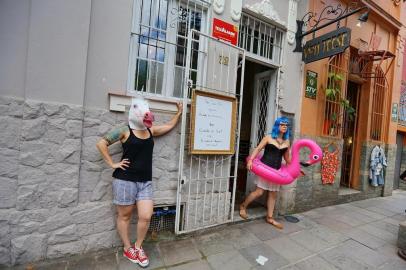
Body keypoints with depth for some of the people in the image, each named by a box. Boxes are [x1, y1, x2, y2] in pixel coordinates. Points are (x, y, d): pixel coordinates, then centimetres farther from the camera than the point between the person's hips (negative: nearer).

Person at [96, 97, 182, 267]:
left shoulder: (151, 131, 9)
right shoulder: (125, 131, -5)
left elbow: (169, 126, 20)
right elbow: (101, 143, -3)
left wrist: (179, 112, 24)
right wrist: (112, 164, -6)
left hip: (145, 182, 4)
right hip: (125, 180, -4)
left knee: (146, 216, 1)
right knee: (124, 216, 12)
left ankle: (138, 247, 27)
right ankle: (127, 249, 35)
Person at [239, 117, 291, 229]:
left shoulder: (287, 142, 9)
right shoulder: (268, 137, -4)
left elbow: (287, 157, 18)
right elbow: (258, 149, -7)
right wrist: (250, 160, -19)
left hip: (276, 170, 5)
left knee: (273, 194, 11)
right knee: (259, 192, -4)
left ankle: (270, 218, 27)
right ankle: (243, 206, 19)